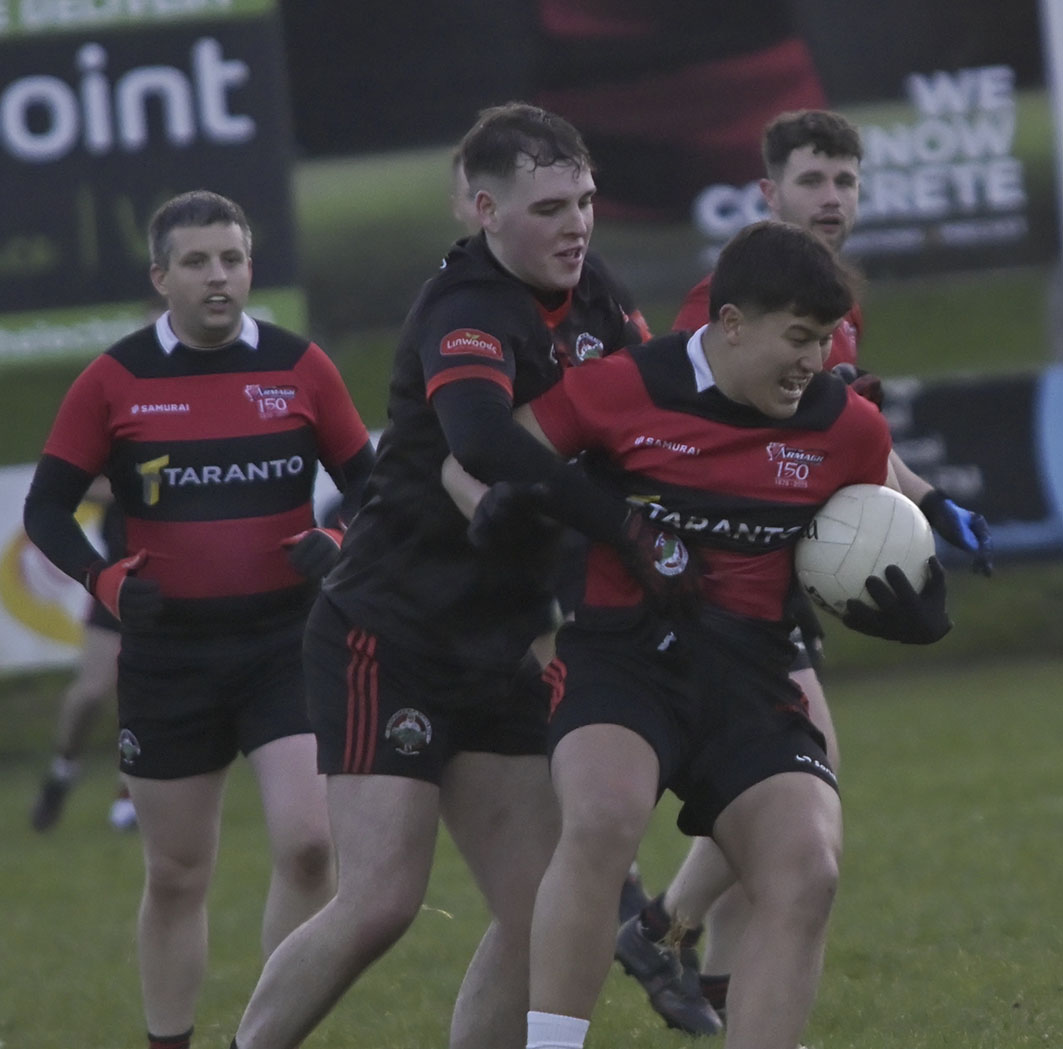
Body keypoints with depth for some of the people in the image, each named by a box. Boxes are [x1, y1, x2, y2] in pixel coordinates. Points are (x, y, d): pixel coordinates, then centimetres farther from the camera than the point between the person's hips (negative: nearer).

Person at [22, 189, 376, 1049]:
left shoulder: (301, 367, 1)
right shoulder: (114, 382, -2)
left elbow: (368, 484, 9)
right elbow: (47, 508, 3)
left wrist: (338, 546, -11)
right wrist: (107, 580, -13)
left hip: (285, 644, 0)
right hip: (167, 650, 0)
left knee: (309, 845, -16)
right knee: (177, 876, 8)